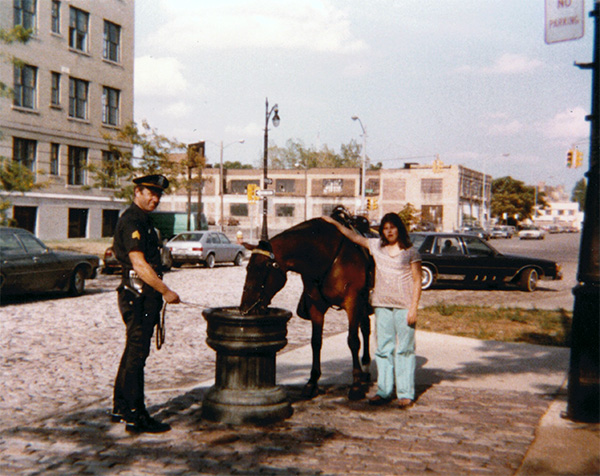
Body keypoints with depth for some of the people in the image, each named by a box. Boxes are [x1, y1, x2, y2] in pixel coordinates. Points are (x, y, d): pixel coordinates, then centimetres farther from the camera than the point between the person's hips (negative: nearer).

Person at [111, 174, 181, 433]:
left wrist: (159, 295, 20)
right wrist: (166, 292, -18)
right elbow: (140, 265, -22)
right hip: (138, 297, -11)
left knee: (133, 352, 16)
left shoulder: (142, 220, 17)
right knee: (137, 355, -5)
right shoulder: (131, 222, -15)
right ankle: (136, 417, 1)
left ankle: (121, 408, 27)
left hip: (144, 297, 11)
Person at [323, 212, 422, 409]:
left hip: (404, 306, -4)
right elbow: (354, 237, 16)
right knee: (383, 348, 8)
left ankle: (406, 394, 6)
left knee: (404, 349, 0)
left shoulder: (410, 252, -2)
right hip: (382, 305, 4)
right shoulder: (376, 246, 9)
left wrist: (413, 308, -10)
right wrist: (334, 223, 12)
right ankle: (383, 391, 16)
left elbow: (417, 281, -3)